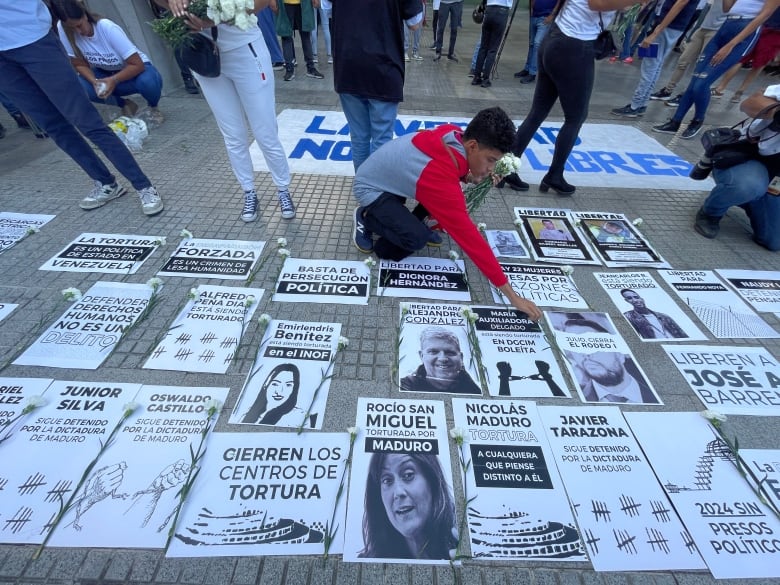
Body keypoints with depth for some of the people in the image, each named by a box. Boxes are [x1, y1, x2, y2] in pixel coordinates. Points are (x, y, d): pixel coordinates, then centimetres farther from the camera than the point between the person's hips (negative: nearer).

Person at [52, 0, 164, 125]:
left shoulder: (107, 28, -27)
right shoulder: (62, 29, -16)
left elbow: (138, 64, -27)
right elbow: (80, 64, -9)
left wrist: (114, 80, -36)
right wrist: (94, 82, -30)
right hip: (104, 74, 4)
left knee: (148, 81, -39)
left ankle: (153, 108, -2)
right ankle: (125, 105, 5)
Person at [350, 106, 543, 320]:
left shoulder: (452, 134, -14)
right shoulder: (440, 179, -36)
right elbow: (469, 237, -35)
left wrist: (470, 176, -13)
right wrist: (512, 295, -29)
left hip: (389, 174, 8)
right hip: (370, 188, -8)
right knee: (418, 238, -26)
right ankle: (366, 218, -1)